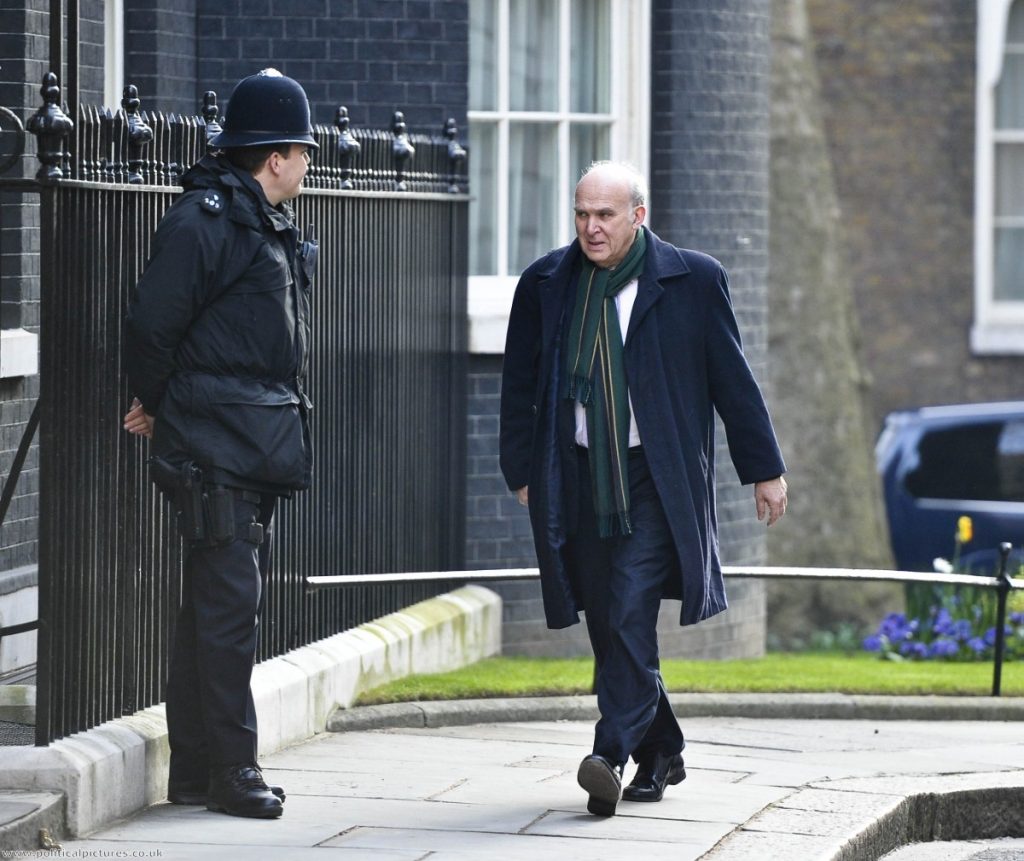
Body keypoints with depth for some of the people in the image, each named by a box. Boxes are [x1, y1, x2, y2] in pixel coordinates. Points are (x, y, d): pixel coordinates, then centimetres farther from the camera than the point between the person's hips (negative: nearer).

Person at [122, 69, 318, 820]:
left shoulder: (272, 224, 16)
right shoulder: (205, 220, -14)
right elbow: (152, 322, -14)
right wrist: (156, 403, 2)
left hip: (259, 443, 10)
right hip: (215, 442, -10)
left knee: (232, 599, 12)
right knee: (229, 601, -10)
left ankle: (196, 770, 19)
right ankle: (228, 770, -6)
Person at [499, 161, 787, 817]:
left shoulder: (694, 280, -1)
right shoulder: (546, 284, 6)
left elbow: (733, 380, 4)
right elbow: (519, 384, 14)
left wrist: (764, 469, 7)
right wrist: (522, 470, 9)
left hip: (655, 480, -4)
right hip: (578, 479, 4)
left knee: (630, 615, -17)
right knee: (608, 628, 7)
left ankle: (612, 754, -20)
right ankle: (661, 754, 22)